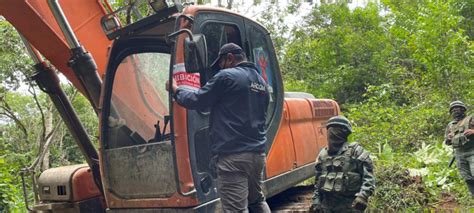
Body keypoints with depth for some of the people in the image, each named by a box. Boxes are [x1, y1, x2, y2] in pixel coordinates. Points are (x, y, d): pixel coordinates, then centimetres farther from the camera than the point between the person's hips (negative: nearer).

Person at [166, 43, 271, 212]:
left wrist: (176, 90, 14)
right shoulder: (261, 82, 17)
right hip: (257, 153, 9)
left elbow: (196, 101, -4)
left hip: (233, 155, -8)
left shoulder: (227, 76, -8)